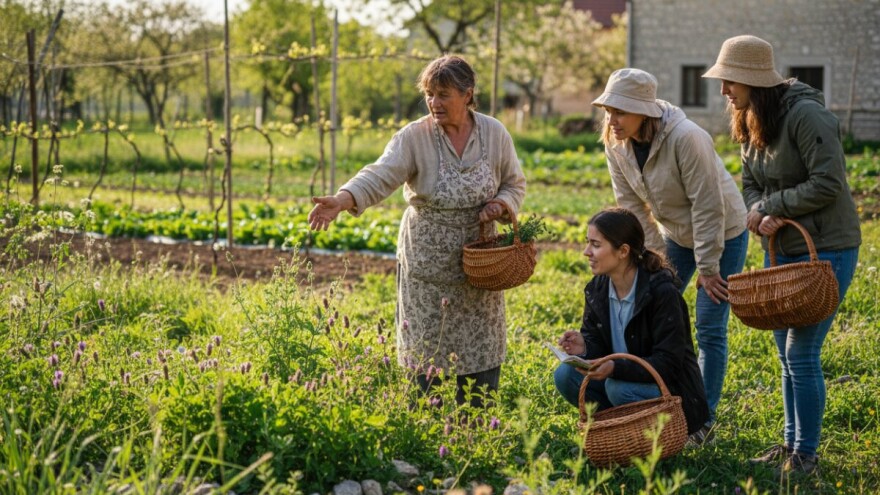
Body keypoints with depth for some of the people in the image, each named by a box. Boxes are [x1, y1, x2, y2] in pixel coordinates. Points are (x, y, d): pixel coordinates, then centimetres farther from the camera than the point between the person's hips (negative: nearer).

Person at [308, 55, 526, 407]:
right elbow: (380, 176, -26)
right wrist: (342, 200, -44)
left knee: (481, 346, 10)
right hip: (428, 264, -3)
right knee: (429, 348, 1)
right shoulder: (414, 137, -12)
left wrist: (501, 205, -12)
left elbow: (515, 183, 10)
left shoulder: (495, 134, -2)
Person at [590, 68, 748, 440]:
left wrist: (707, 267, -22)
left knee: (709, 328, -4)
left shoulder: (685, 138, -33)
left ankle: (704, 419, 6)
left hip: (722, 234, -6)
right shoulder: (615, 143, -14)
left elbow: (708, 207, -27)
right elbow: (633, 206, -4)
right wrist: (657, 256, -5)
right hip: (675, 233, 6)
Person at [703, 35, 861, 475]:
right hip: (781, 249, 8)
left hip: (826, 249, -8)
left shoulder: (805, 115, -21)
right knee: (787, 353, 15)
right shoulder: (748, 123, 6)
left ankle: (806, 455, 8)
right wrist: (762, 215, -10)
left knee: (801, 352, -5)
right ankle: (791, 443, 28)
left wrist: (769, 206, -16)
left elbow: (827, 184, -23)